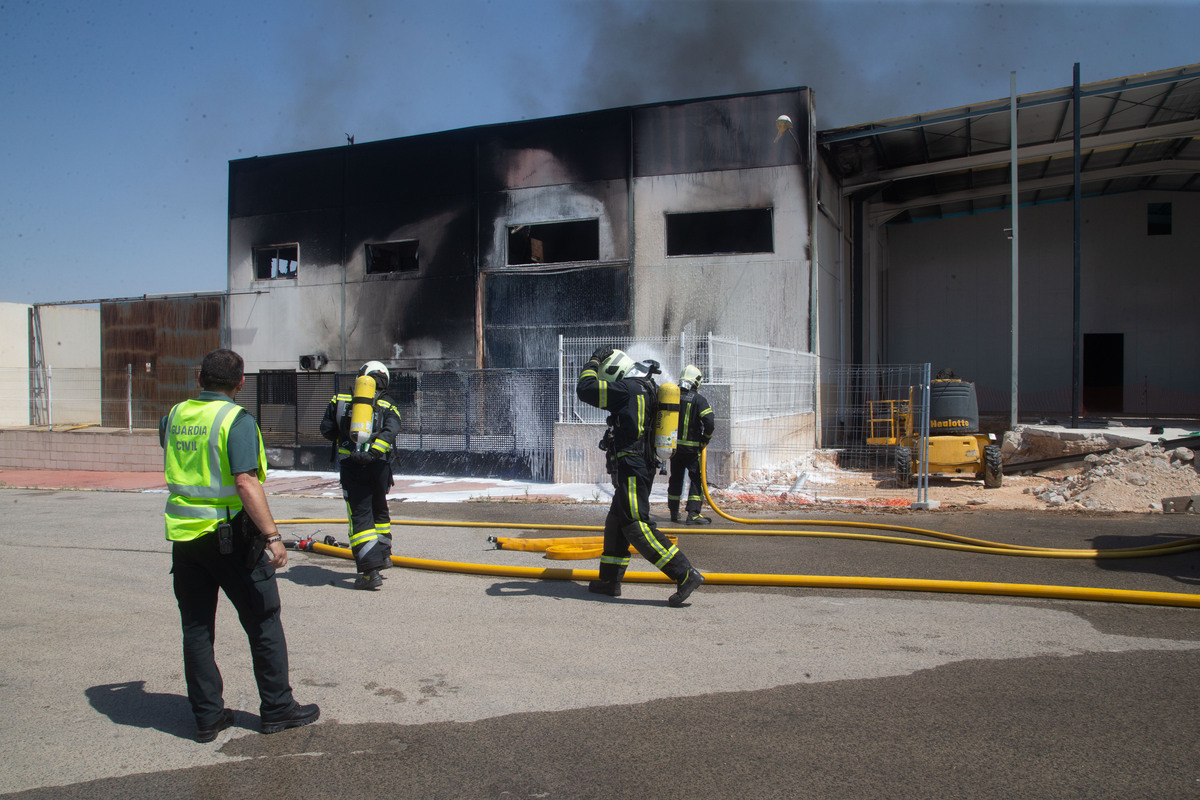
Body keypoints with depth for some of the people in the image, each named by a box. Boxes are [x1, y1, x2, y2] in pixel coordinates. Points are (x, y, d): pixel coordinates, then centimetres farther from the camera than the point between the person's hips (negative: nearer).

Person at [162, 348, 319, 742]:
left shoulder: (175, 415, 4)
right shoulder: (236, 419, -14)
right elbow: (246, 482, -23)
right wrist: (272, 536, -24)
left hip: (184, 533, 6)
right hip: (230, 534, -6)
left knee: (196, 628, 13)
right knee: (263, 622, 8)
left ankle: (207, 715, 19)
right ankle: (277, 709, 15)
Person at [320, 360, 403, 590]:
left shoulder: (340, 400, 9)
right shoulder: (387, 407, 8)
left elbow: (327, 430, 9)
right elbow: (390, 431, -11)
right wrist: (373, 451, -21)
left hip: (350, 466, -2)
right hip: (379, 465, 2)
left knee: (360, 515, -2)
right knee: (380, 510, 22)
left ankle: (371, 570, -9)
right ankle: (383, 555, 38)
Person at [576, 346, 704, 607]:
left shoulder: (628, 389, -12)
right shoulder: (646, 390, 18)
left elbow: (585, 389, -14)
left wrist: (594, 361, 0)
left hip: (631, 470, -10)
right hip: (643, 467, 10)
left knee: (636, 526, -12)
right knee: (616, 523, 17)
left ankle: (686, 575, -14)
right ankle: (609, 581, 25)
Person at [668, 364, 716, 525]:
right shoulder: (698, 399, -12)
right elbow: (709, 423, -18)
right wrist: (706, 439, -1)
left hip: (674, 446, 5)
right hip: (692, 447, -5)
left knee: (675, 478, 15)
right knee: (696, 479, 1)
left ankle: (674, 513, 23)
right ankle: (693, 514, -6)